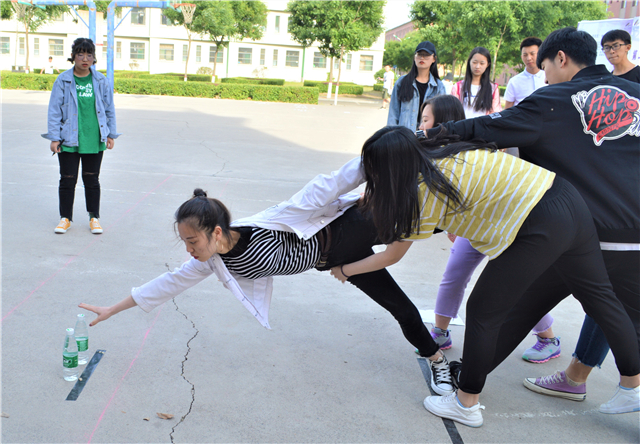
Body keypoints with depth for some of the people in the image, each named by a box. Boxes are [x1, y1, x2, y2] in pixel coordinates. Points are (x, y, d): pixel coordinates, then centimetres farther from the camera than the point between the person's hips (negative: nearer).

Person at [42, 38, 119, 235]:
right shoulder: (63, 80, -3)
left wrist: (110, 134, 9)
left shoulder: (101, 80, 3)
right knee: (67, 180, 6)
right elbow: (54, 111, -2)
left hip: (94, 140, 1)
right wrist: (54, 138, -6)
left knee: (92, 179, 11)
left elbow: (109, 109, 11)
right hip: (69, 140, -1)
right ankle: (65, 218, 22)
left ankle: (94, 217, 24)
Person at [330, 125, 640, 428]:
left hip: (538, 228, -9)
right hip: (570, 201, 10)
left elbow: (391, 256, 2)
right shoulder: (437, 151, 8)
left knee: (483, 312, 5)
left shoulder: (425, 192, -11)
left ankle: (466, 404, 20)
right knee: (598, 295, 23)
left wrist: (345, 270, 14)